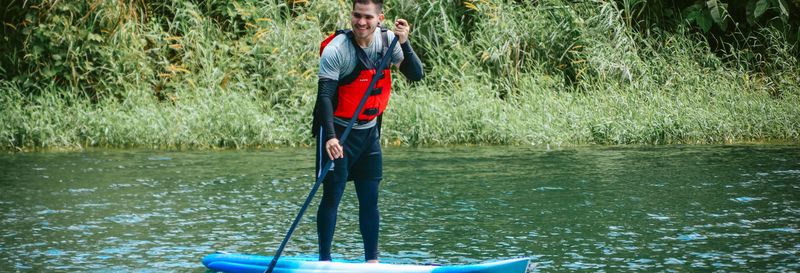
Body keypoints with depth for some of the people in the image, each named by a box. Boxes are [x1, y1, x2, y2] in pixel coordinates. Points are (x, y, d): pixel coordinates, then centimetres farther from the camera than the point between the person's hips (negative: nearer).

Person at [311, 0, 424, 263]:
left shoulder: (387, 40, -5)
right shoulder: (336, 49, -20)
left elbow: (415, 74, -8)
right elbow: (324, 95, -24)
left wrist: (404, 44, -25)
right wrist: (330, 137, -36)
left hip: (369, 130, 5)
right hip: (338, 130, -5)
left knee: (370, 199, 8)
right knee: (332, 196, -4)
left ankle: (372, 260, 15)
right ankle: (324, 260, 4)